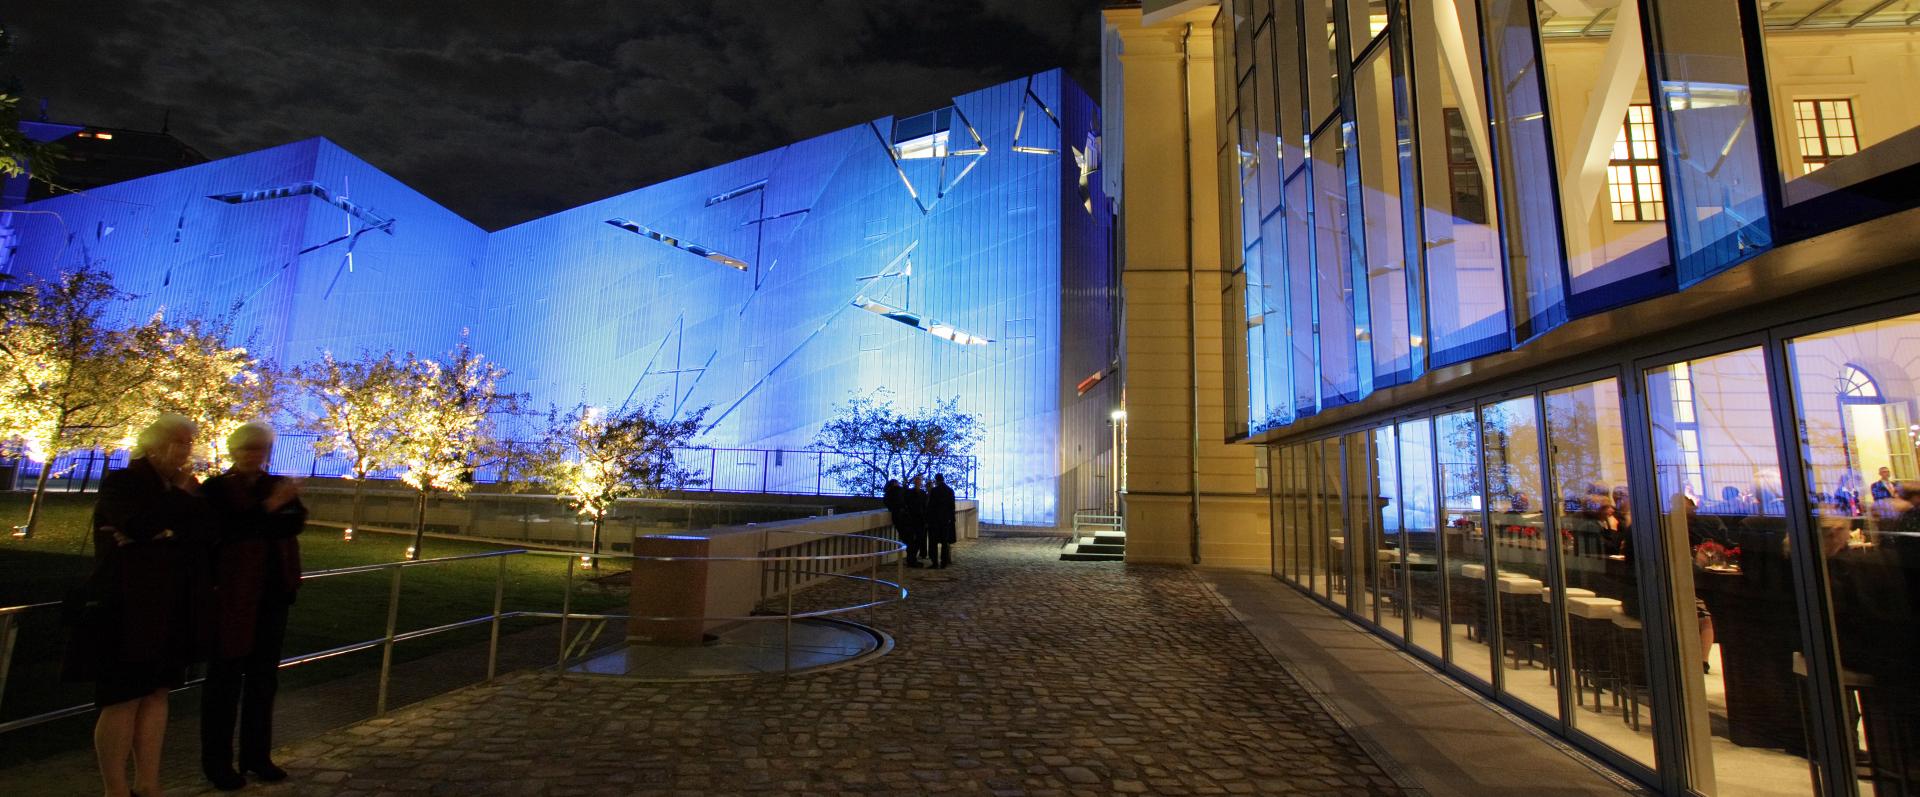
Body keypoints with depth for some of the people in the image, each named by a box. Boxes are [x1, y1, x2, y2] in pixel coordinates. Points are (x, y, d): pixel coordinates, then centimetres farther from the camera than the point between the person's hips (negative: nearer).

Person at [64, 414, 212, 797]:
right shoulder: (121, 483, -6)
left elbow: (206, 530, 0)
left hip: (171, 609, 6)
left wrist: (166, 529, -16)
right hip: (127, 608, -6)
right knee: (124, 699, -1)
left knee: (157, 693, 9)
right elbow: (142, 523, -24)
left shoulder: (178, 488, 12)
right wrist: (184, 499, -11)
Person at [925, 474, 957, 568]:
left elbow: (930, 506, -11)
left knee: (933, 542, 3)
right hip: (946, 520, 4)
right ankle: (944, 562, 11)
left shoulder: (933, 491, -11)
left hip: (934, 519, -4)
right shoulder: (950, 490, 3)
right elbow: (952, 506, 7)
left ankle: (934, 562, 1)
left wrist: (927, 520, -5)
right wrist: (951, 518, 15)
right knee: (945, 542, 10)